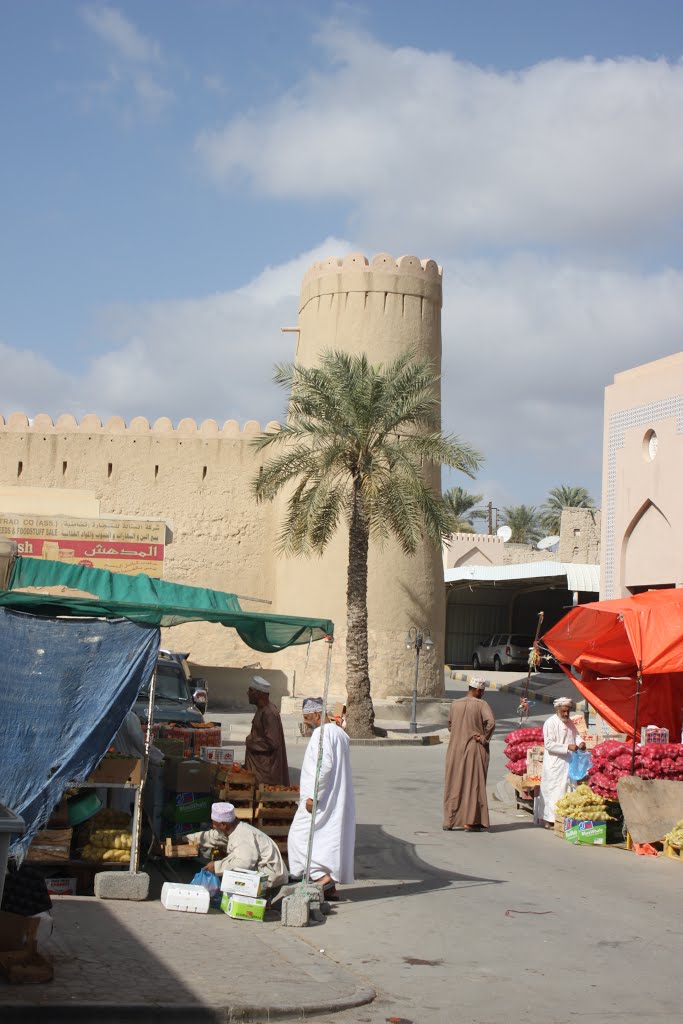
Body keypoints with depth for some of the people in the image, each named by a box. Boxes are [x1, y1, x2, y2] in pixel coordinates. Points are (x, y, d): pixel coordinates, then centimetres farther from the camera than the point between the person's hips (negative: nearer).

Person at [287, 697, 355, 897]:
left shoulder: (322, 733, -16)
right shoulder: (339, 733, 15)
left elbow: (324, 766, -25)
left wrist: (312, 795, -22)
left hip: (321, 799, -10)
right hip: (337, 801, 10)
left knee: (299, 836, -3)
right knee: (330, 838, 12)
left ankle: (321, 875, -12)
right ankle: (331, 886, 15)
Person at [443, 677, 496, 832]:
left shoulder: (455, 704, 4)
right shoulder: (481, 704, -10)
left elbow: (450, 725, 12)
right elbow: (491, 722, -24)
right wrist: (484, 738, -12)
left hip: (455, 750, 4)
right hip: (475, 750, -4)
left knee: (454, 784, 11)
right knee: (473, 784, 2)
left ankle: (451, 821, 13)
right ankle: (470, 821, -1)